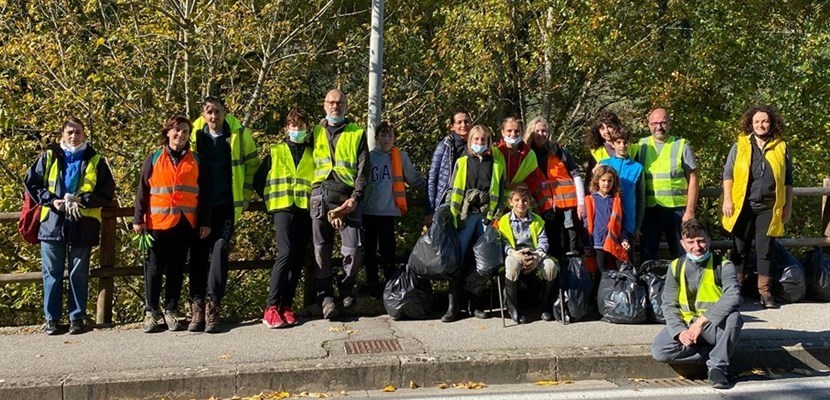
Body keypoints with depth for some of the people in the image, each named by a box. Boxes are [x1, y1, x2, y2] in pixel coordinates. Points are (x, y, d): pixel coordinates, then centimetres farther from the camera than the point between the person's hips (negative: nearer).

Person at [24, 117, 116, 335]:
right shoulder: (49, 157, 8)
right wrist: (51, 200, -7)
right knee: (52, 273, 5)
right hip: (52, 223, 1)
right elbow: (30, 182, 8)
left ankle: (77, 318, 15)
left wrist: (82, 200, -11)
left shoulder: (95, 161, 6)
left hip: (83, 226, -1)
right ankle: (51, 319, 14)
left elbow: (108, 192, 3)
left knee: (79, 274, 6)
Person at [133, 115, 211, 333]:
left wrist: (205, 222, 5)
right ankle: (150, 311, 11)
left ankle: (171, 311, 16)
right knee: (154, 268, 3)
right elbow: (142, 191, 4)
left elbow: (203, 194, 9)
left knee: (176, 269, 7)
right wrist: (138, 219, -1)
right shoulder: (154, 159, 5)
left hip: (185, 224, 1)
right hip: (158, 223, -1)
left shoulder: (195, 161, 10)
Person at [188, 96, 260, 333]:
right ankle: (197, 307, 3)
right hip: (201, 205, 2)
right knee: (198, 253, 0)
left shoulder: (239, 134, -1)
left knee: (220, 248, -12)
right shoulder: (195, 135, 3)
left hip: (227, 205, -2)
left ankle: (213, 306, -12)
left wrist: (245, 195, 6)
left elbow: (252, 164, 8)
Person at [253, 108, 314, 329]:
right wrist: (272, 199, 8)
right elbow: (258, 181, 13)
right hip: (283, 209, -3)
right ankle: (271, 307, -17)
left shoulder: (313, 155, 15)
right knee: (286, 253, -19)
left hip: (306, 210, 3)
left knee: (298, 259, 1)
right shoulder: (275, 153, 11)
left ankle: (286, 306, 8)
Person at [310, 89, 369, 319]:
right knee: (321, 248, -1)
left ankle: (346, 287, 16)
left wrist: (355, 198, -8)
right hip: (320, 195, 2)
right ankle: (325, 296, 7)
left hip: (347, 198, -2)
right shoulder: (316, 133, 19)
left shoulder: (357, 134, 13)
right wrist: (312, 193, 1)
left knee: (354, 250, -9)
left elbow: (363, 170, 5)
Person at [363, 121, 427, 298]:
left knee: (388, 250, 4)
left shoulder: (401, 157, 5)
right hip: (369, 210, 0)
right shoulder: (368, 157, 3)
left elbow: (414, 178, 10)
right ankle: (373, 285, 15)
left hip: (389, 210, 0)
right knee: (370, 250, 6)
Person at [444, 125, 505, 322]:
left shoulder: (496, 166, 14)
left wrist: (496, 217, 1)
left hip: (485, 216, 1)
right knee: (458, 259, -9)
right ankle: (453, 306, -7)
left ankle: (475, 303, 10)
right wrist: (452, 215, -1)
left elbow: (500, 194, 12)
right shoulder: (461, 163, 12)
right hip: (465, 216, -1)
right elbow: (453, 190, 8)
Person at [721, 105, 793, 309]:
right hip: (742, 206, -1)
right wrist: (727, 199, -6)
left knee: (765, 250, 3)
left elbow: (788, 179, 12)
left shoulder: (781, 147, 8)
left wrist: (788, 205, 9)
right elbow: (728, 173, 3)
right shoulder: (740, 145, 5)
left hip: (768, 207, 1)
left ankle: (764, 292, 10)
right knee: (740, 249, 5)